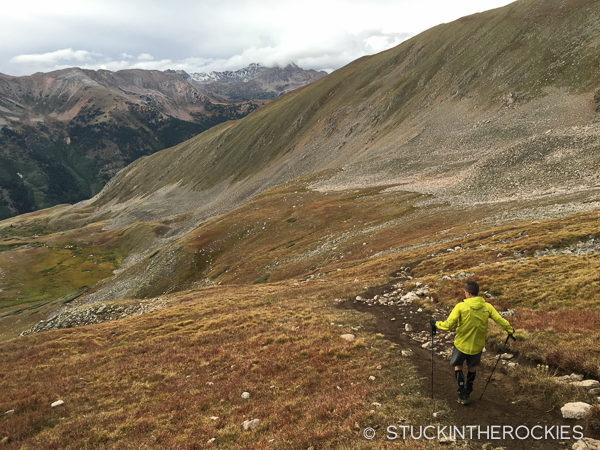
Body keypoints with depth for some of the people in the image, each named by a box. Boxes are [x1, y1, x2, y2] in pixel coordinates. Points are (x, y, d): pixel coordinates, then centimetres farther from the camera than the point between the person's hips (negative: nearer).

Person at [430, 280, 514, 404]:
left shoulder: (461, 307, -21)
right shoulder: (487, 307, -11)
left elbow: (448, 325, -24)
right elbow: (500, 320, -5)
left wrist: (436, 323, -6)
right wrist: (510, 329, 14)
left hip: (461, 345, -3)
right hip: (478, 345, 3)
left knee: (457, 366, 23)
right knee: (472, 367, 29)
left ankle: (462, 395, 19)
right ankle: (468, 392, 41)